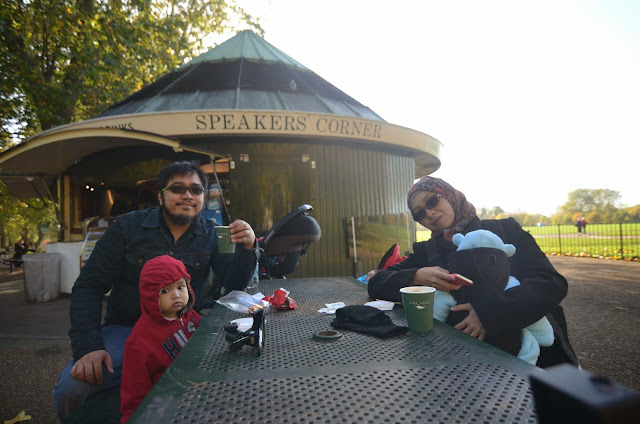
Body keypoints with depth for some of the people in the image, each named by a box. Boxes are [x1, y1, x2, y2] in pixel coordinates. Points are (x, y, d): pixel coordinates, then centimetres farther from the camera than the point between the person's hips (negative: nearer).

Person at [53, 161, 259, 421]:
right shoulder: (127, 227, -3)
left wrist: (247, 248, -25)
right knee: (70, 388, -25)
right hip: (126, 330, 0)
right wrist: (88, 347, -17)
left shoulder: (211, 235, 0)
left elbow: (234, 284, -5)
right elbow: (88, 288, -4)